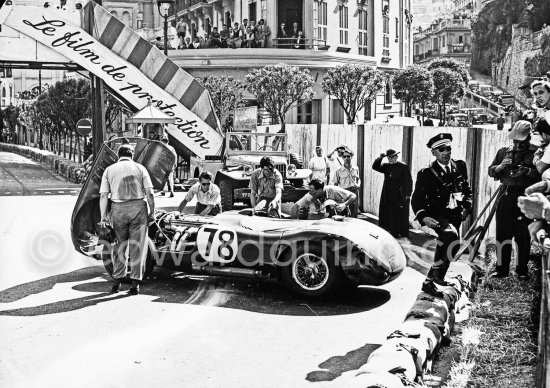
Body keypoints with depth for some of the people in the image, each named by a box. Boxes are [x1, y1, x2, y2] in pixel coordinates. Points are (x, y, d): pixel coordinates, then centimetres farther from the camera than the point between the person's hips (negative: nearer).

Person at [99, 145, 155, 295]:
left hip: (118, 209, 1)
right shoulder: (140, 168, 6)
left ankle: (117, 281, 15)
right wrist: (152, 211, 6)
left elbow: (103, 195, 2)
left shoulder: (109, 170, 9)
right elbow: (149, 193, -2)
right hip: (137, 208, -1)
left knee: (119, 245, 15)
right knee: (137, 246, 4)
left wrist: (103, 216, 3)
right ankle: (135, 283, 2)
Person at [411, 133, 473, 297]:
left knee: (442, 251, 16)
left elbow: (467, 190, 18)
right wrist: (423, 217, -27)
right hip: (437, 216, -6)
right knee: (452, 236, -33)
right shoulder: (427, 173, -9)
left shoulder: (460, 167, 6)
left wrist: (466, 207, 1)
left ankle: (429, 282, 35)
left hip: (455, 216, 6)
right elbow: (416, 199, -10)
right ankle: (438, 274, -17)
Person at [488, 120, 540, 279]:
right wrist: (500, 167, -7)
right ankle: (502, 268, 12)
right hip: (506, 196, 3)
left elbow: (542, 175, -4)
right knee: (503, 234, 4)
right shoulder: (504, 151, 12)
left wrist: (527, 171, -19)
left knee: (523, 236, 2)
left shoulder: (535, 153, 1)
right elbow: (490, 171, 12)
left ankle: (522, 270, 13)